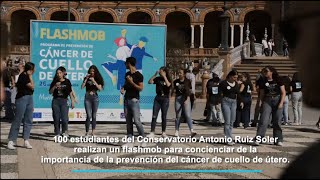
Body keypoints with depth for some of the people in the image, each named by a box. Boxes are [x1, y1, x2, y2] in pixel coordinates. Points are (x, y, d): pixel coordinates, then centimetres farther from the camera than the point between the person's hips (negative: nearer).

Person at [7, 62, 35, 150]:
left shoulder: (27, 76, 14)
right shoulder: (23, 76, -12)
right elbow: (32, 86, -17)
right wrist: (30, 76, -9)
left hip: (29, 98, 9)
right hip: (22, 98, -9)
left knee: (28, 121, 6)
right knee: (17, 120, -6)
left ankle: (26, 141, 9)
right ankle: (11, 141, -1)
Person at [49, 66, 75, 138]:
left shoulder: (67, 81, 3)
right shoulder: (55, 82, 6)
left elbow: (70, 92, 6)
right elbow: (50, 92, 4)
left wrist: (72, 102, 3)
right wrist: (55, 86, -10)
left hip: (64, 101, -2)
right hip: (55, 101, 2)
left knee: (64, 118, -11)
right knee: (56, 118, 3)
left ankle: (65, 132, 8)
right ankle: (57, 134, 11)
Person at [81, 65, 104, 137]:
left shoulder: (98, 79, 5)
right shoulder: (87, 78, 6)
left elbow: (100, 88, -7)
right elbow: (82, 87, -4)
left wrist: (94, 81, -14)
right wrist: (86, 79, -11)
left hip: (95, 98, 1)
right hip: (87, 98, -1)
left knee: (94, 116, 3)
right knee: (89, 116, -10)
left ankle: (93, 132, 10)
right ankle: (87, 132, -6)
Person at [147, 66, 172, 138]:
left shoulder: (169, 79, 0)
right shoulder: (158, 79, 6)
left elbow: (168, 84, -21)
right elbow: (149, 82, -5)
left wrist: (164, 76, -15)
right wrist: (155, 75, -9)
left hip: (165, 99, -2)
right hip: (157, 98, 2)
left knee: (164, 116, 5)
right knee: (154, 116, -5)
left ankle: (163, 132, 15)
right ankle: (152, 133, -6)